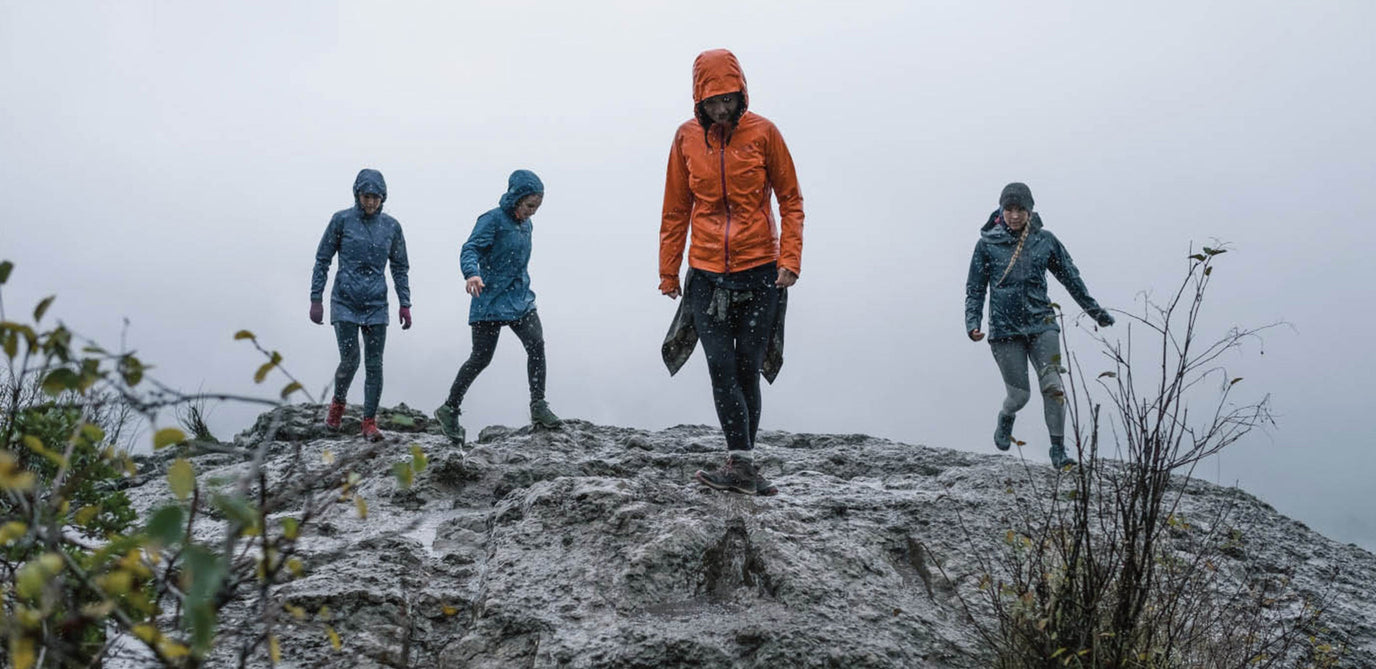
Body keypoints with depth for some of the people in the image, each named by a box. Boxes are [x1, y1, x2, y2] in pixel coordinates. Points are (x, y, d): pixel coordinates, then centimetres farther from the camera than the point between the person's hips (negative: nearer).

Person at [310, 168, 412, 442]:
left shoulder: (391, 226, 5)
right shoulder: (342, 220, -2)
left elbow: (400, 268, 12)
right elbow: (322, 260, 3)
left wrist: (405, 304, 5)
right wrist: (316, 299, -1)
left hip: (376, 306, 2)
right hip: (344, 303, -2)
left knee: (374, 365, -1)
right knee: (349, 361, -7)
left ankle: (370, 421, 8)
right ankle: (338, 403, 22)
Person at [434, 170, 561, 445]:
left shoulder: (526, 224, 12)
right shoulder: (492, 220, -11)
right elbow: (470, 249, -21)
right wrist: (472, 274, -40)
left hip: (521, 298, 6)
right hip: (491, 301, -6)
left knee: (536, 344, -14)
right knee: (481, 358, -1)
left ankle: (538, 407, -8)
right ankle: (449, 409, 15)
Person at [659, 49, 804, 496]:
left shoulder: (762, 133, -3)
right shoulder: (687, 138, 4)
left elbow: (791, 200, 2)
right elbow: (676, 211, 11)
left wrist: (790, 259, -8)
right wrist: (668, 271, 10)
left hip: (759, 272, -1)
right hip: (706, 275, 1)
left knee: (747, 371, 3)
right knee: (721, 369, -9)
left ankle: (740, 464, 12)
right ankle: (741, 464, -9)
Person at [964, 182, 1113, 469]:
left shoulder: (1045, 240, 4)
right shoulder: (987, 244, 0)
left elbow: (1070, 277, 14)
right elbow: (975, 288, 6)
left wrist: (1095, 311, 19)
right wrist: (972, 322, -8)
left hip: (1041, 324, 1)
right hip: (1005, 329, -1)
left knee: (1053, 386, -14)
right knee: (1019, 394, -2)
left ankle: (1058, 450, -2)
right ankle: (1006, 419, 34)